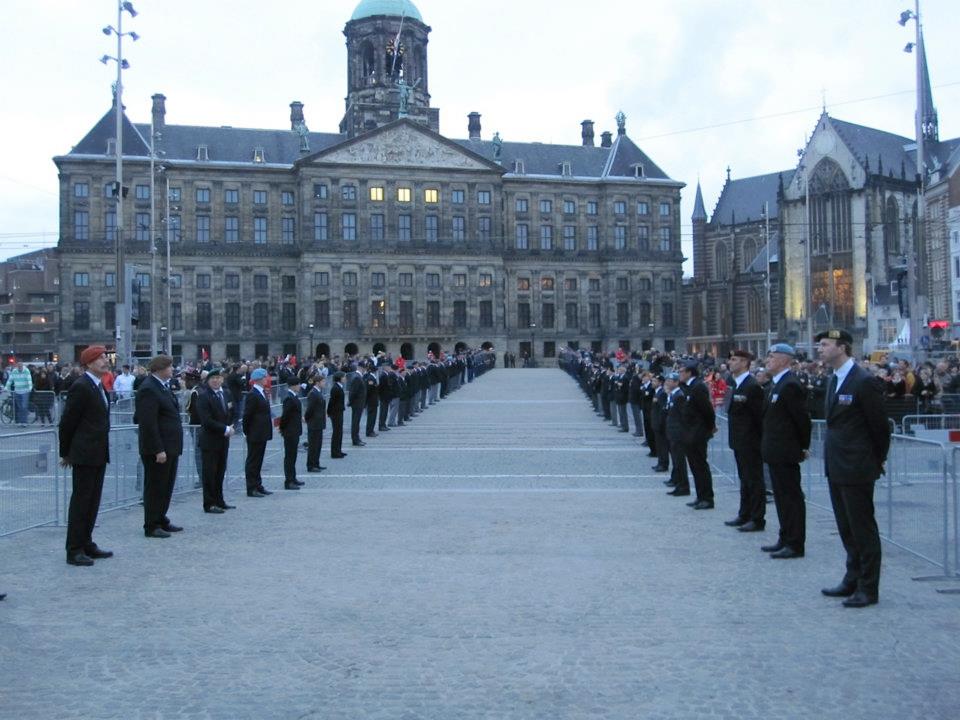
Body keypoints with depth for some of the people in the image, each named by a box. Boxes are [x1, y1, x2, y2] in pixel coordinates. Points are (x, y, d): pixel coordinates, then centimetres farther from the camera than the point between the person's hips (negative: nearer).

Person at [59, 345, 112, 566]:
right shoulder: (81, 387, -14)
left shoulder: (98, 386, 14)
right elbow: (67, 422, -11)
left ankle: (86, 544, 22)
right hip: (85, 454, -9)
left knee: (93, 500, 13)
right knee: (81, 500, -2)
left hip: (99, 453, 9)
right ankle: (74, 550, 4)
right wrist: (66, 453, -4)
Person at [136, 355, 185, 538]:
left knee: (166, 486, 17)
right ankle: (151, 526, 8)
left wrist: (171, 448, 16)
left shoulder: (163, 386, 15)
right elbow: (148, 423, -21)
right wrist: (158, 450, -23)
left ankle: (161, 520, 27)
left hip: (170, 447, 10)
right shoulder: (148, 389, -16)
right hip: (158, 449, -10)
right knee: (155, 487, -1)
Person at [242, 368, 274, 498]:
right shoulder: (252, 395, -17)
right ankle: (251, 488, 4)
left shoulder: (263, 392, 12)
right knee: (252, 461, -1)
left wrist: (270, 420, 9)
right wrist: (246, 432, -12)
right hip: (255, 434, -9)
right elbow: (247, 415, -16)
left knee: (258, 461, 15)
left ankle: (258, 486, 23)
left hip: (262, 434, 9)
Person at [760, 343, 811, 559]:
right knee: (781, 496, 16)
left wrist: (804, 446, -8)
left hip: (786, 452, -10)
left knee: (791, 497, -3)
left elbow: (802, 418, -17)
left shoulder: (790, 385, -17)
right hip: (776, 451, 10)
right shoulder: (775, 383, 13)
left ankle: (795, 545, 4)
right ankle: (785, 539, 25)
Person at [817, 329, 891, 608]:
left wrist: (878, 460, -1)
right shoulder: (834, 380, 11)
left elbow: (880, 425, -11)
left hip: (856, 469, -9)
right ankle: (852, 580, 29)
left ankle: (868, 589, 9)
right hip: (836, 468, 9)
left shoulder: (863, 382, -16)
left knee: (863, 529, 0)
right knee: (847, 529, 17)